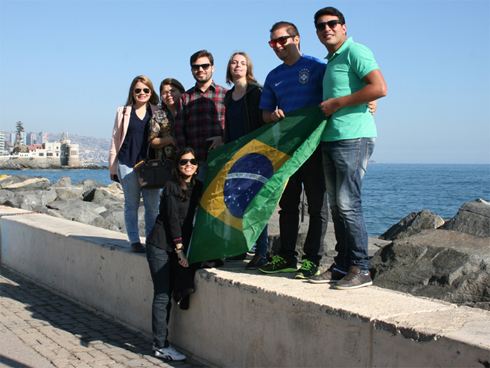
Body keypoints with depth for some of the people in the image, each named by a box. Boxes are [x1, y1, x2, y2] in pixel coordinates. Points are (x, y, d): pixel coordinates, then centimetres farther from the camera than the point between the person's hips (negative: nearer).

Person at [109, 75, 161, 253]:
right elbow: (115, 139, 10)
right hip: (128, 163, 0)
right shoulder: (123, 112, 8)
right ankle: (134, 240, 11)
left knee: (152, 205, 1)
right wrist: (113, 167, 7)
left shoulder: (157, 113, 7)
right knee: (131, 204, 4)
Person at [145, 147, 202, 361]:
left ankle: (160, 344, 14)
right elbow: (172, 219, -11)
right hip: (161, 246, -6)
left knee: (167, 295, 7)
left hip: (179, 246, 6)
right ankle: (161, 346, 1)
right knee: (162, 296, -4)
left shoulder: (198, 188, 9)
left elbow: (195, 220, 12)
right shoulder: (172, 187, -9)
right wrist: (180, 250, -11)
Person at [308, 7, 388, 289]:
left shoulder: (355, 51, -5)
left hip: (354, 138, -9)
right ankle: (342, 266, 14)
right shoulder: (331, 62, 23)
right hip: (330, 139, 9)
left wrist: (337, 103, -13)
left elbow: (380, 88, -18)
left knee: (348, 203, -12)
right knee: (336, 205, 8)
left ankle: (361, 269, -5)